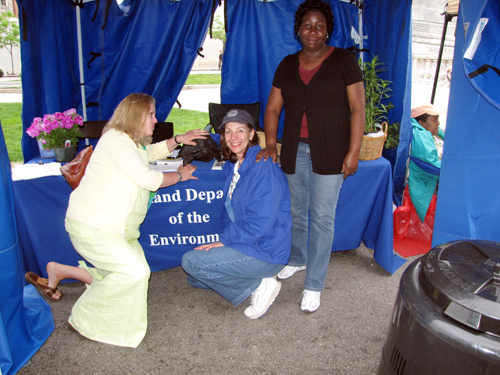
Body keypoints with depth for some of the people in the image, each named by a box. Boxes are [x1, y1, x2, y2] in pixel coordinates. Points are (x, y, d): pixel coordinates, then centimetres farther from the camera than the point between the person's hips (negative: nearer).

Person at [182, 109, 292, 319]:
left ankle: (259, 285, -7)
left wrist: (225, 240, -15)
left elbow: (259, 223, -23)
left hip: (265, 253, -9)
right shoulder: (232, 166, 6)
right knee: (194, 279, 15)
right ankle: (258, 281, 10)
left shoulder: (263, 168, -20)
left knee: (190, 261, -14)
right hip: (242, 243, 9)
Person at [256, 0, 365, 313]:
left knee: (322, 218, -1)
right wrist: (271, 144, -3)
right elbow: (273, 108, 9)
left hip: (329, 152, -4)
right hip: (295, 151, 4)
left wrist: (353, 152, -12)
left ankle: (314, 284, 12)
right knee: (297, 212, 16)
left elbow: (357, 109, -6)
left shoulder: (344, 61, -2)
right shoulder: (288, 65, 10)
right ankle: (298, 260, 41)